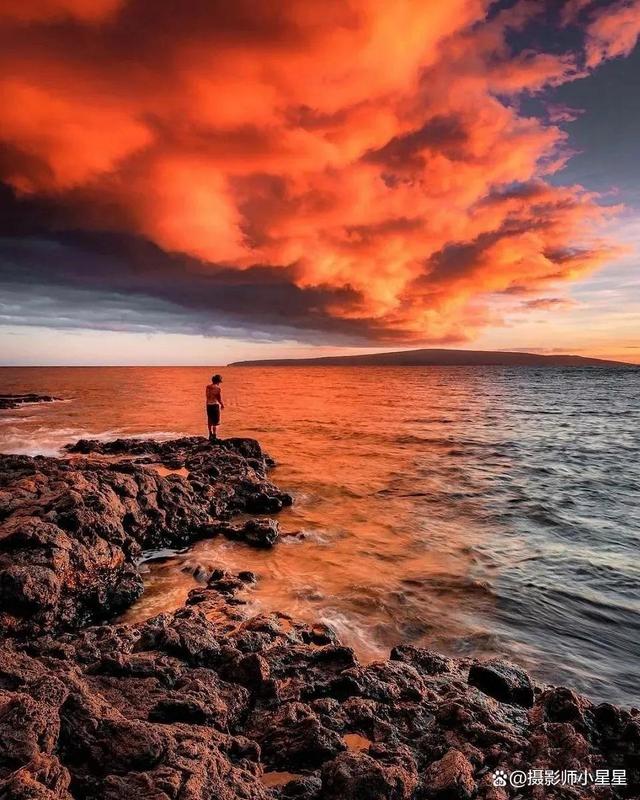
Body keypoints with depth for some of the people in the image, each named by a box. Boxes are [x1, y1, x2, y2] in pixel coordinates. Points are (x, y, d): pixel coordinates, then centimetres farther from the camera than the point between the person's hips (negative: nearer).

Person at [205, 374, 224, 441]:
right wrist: (222, 405, 8)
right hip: (215, 405, -5)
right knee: (216, 422, 2)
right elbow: (220, 399, -10)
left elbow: (208, 396, 9)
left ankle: (210, 435, 27)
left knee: (210, 421, 18)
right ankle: (214, 436, -3)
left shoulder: (208, 387, 4)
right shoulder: (218, 388, -12)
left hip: (209, 405, 5)